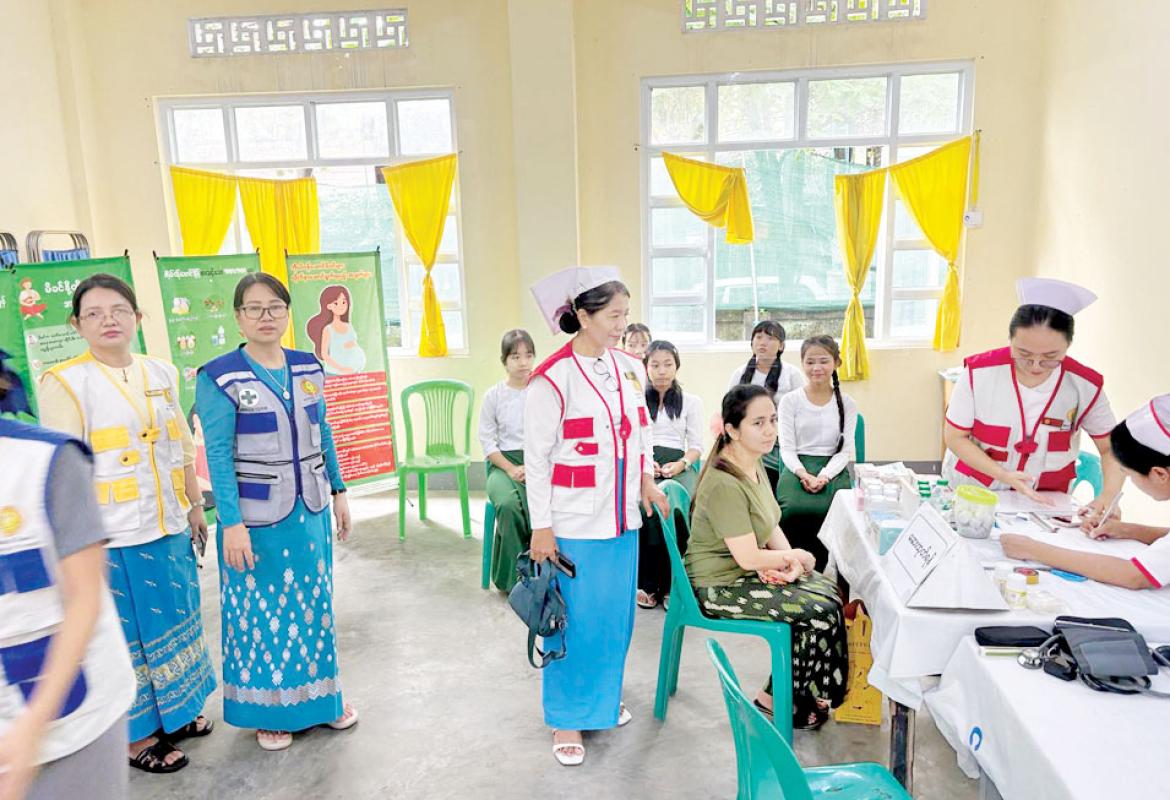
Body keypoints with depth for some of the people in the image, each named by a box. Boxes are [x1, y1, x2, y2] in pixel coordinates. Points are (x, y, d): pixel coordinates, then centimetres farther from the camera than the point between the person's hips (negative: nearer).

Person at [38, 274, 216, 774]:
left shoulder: (161, 373, 7)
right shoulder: (64, 383, -9)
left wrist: (196, 506, 15)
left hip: (169, 527, 6)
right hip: (114, 538, -5)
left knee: (175, 621, 18)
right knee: (127, 635, 8)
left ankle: (175, 712, 39)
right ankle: (138, 736, 26)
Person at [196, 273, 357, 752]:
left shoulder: (309, 368, 3)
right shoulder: (219, 377, -11)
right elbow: (218, 455, -14)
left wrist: (338, 493, 11)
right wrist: (231, 524, -18)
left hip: (310, 510, 5)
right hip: (256, 515, -4)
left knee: (313, 603, 15)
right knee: (262, 610, 9)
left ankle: (319, 698, 33)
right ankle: (270, 711, 28)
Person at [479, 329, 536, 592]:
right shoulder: (494, 395, 6)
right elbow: (487, 440, 4)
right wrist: (511, 469, -9)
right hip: (504, 462, 0)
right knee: (508, 504, -32)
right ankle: (513, 577, -15)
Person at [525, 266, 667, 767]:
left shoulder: (630, 369, 5)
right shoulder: (553, 379, -16)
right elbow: (536, 457, -13)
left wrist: (646, 478, 3)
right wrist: (541, 528, -12)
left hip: (622, 515, 6)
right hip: (575, 522, -6)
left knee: (617, 611, 17)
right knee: (575, 619, 4)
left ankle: (605, 696, 37)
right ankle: (567, 718, 23)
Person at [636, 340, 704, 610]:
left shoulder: (691, 402, 18)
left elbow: (696, 446, 12)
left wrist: (681, 464, -10)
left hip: (678, 464, 0)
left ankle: (670, 583, -24)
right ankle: (645, 582, -24)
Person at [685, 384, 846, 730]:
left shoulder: (754, 464, 4)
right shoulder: (725, 484, -28)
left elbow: (772, 525, 11)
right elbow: (749, 558, -26)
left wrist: (788, 559, -8)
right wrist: (796, 556, -9)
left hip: (748, 571, 10)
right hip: (721, 587, -10)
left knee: (830, 590, 6)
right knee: (823, 611, -11)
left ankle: (779, 694, 15)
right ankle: (777, 700, 8)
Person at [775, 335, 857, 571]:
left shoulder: (846, 404, 10)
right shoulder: (790, 401, 7)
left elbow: (845, 450, 5)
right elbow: (787, 448, 3)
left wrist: (824, 476, -14)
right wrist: (804, 474, -16)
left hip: (833, 469, 1)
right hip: (797, 467, -1)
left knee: (830, 510, -31)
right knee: (796, 509, -33)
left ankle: (822, 572, -13)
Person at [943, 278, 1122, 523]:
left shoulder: (1086, 386, -10)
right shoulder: (979, 372, -15)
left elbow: (1111, 447, 3)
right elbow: (954, 436, -6)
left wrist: (1109, 497, -16)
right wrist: (1003, 475, -18)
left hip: (1045, 503, 1)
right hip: (972, 494, 0)